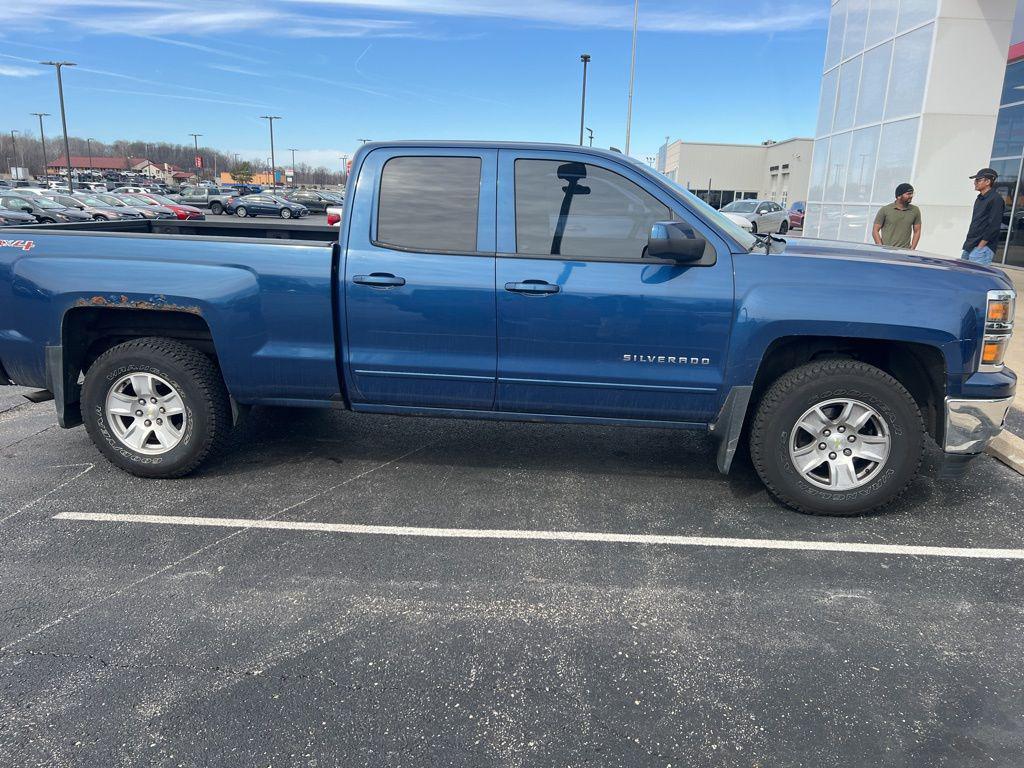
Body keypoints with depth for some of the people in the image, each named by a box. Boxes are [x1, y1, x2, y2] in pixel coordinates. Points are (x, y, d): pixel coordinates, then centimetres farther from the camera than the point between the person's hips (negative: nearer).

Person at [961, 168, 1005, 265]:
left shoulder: (995, 199, -10)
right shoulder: (979, 199, 18)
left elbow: (994, 226, -17)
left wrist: (980, 247, -18)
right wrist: (968, 243, 15)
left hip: (982, 248, -9)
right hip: (969, 247, 9)